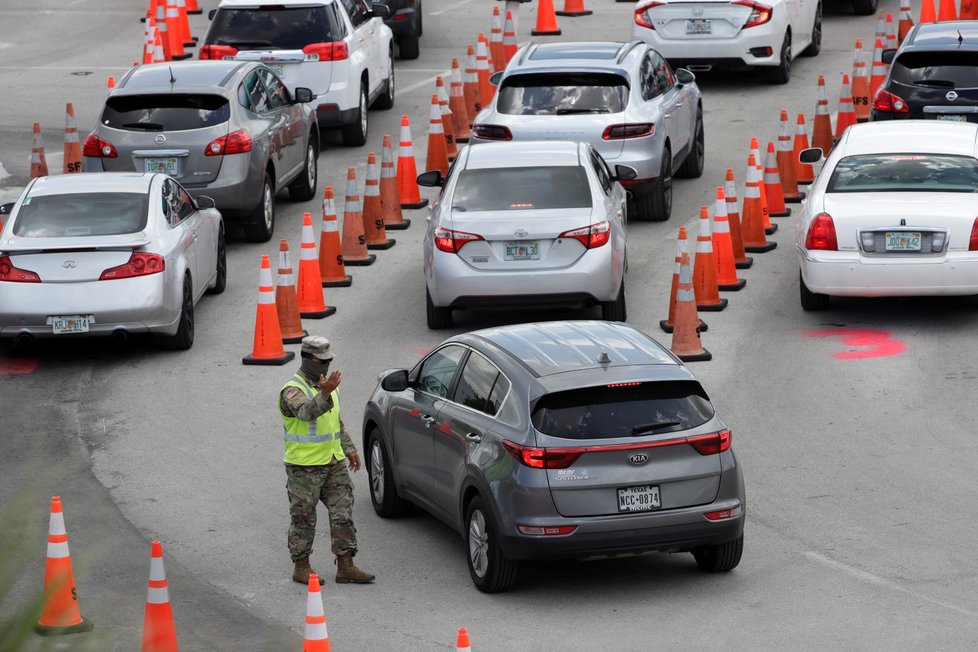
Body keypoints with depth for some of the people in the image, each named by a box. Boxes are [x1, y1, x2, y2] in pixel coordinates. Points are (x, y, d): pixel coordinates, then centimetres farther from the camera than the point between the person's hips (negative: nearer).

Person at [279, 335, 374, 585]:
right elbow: (306, 412, -35)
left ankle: (345, 566, 6)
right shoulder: (293, 390, -13)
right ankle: (301, 567, 10)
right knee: (304, 519, 1)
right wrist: (324, 394, -50)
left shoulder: (326, 382, 14)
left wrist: (349, 448, 19)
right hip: (304, 467, -7)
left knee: (343, 514, 3)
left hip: (334, 462, 7)